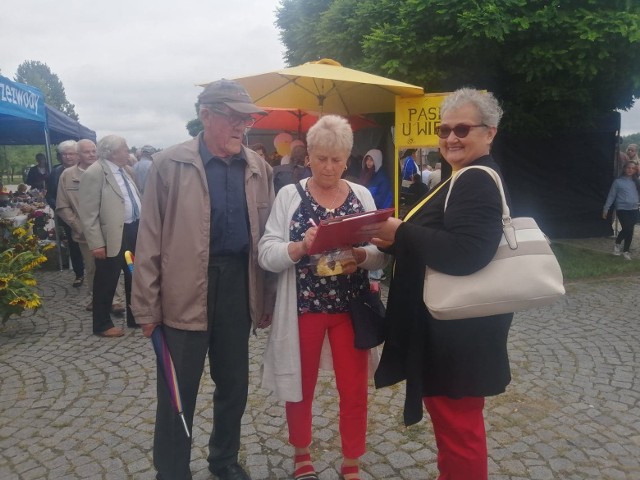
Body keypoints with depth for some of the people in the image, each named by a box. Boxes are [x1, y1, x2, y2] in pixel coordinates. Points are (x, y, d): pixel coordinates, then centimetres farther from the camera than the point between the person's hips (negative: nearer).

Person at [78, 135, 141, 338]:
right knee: (107, 282, 6)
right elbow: (88, 213, -17)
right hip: (113, 236, -8)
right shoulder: (94, 173, -14)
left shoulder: (124, 171, 12)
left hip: (133, 231, 8)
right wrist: (96, 244, -21)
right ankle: (102, 324, 22)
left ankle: (135, 317, 33)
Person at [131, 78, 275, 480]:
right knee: (178, 392, 8)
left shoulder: (259, 168, 5)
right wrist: (149, 307, -7)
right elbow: (150, 240, -6)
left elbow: (265, 235, 7)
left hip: (239, 287, 4)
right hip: (185, 292, -4)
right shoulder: (169, 164, -6)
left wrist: (268, 297, 8)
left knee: (235, 384, 18)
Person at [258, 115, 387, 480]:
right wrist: (300, 247, -27)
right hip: (303, 307, -1)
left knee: (354, 391, 10)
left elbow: (381, 256, 0)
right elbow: (267, 254, -9)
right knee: (301, 387, 15)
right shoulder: (290, 196, -3)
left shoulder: (363, 196, 3)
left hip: (351, 307, 2)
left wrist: (361, 255, -21)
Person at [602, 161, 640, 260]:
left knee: (630, 230, 9)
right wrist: (606, 209, -4)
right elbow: (611, 196, -1)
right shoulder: (618, 181, -1)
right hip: (622, 209, -4)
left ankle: (626, 251, 25)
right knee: (627, 229, -14)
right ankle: (617, 244, 11)